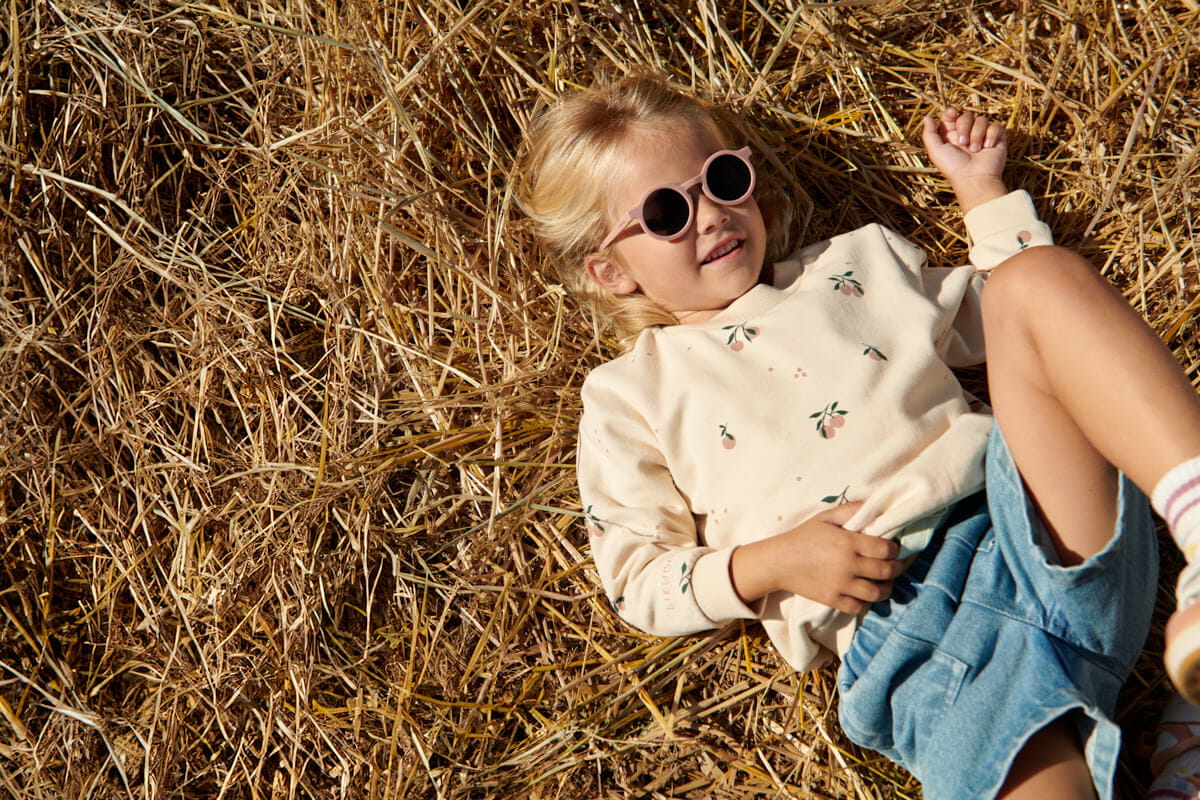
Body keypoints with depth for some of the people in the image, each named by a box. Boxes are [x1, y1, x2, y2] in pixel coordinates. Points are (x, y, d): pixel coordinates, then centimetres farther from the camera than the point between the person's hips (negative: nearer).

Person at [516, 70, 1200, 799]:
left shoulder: (858, 262, 28)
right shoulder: (630, 397, 17)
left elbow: (1015, 319, 37)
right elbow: (640, 583, 11)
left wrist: (981, 188, 30)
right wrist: (772, 564, -5)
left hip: (1034, 520, 5)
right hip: (893, 619, -5)